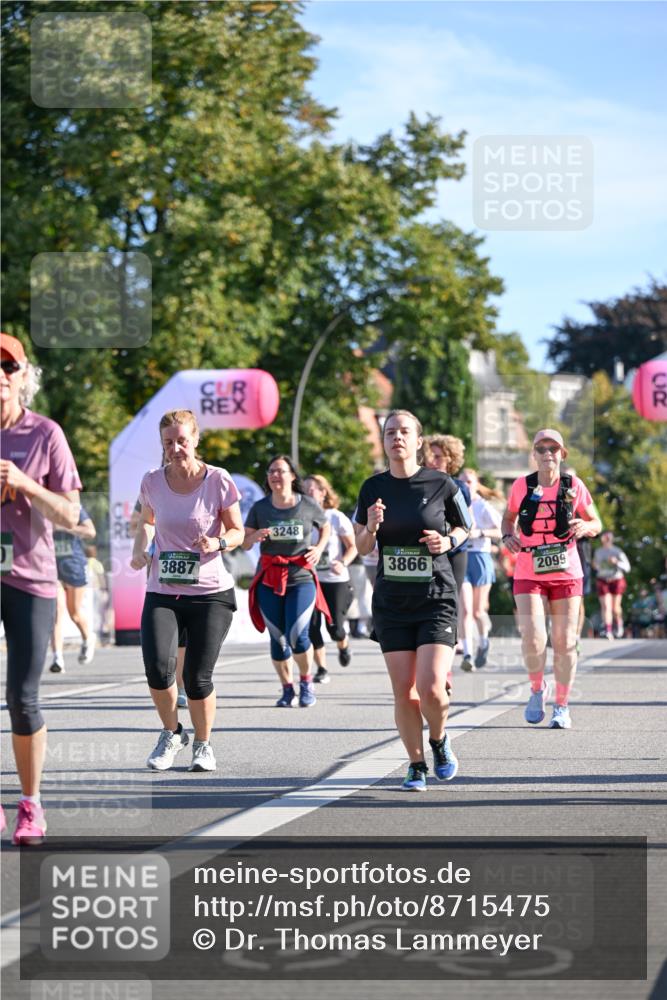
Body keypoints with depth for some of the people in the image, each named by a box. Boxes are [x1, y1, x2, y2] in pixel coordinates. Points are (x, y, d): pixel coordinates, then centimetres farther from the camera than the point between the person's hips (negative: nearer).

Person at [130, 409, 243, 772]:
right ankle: (171, 733, 11)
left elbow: (237, 531, 2)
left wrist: (218, 542, -19)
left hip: (211, 592, -2)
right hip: (162, 592, 2)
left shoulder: (218, 481, -8)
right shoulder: (152, 482, 0)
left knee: (198, 679, -2)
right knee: (157, 669, -17)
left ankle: (203, 744, 25)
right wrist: (140, 549, 2)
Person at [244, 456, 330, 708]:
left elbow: (326, 527, 19)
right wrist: (254, 536, -19)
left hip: (301, 579, -2)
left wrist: (319, 548, 1)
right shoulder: (259, 508, 3)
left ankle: (306, 681, 11)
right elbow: (244, 543, 4)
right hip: (269, 581, 2)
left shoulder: (308, 506, 1)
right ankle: (287, 689, 20)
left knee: (297, 635, -14)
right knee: (278, 638, 2)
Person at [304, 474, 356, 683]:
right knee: (312, 626, -8)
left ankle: (344, 645, 29)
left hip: (336, 580, -2)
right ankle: (321, 669, 8)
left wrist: (343, 563, -19)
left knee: (335, 627, -7)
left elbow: (353, 546, -1)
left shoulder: (336, 517, -5)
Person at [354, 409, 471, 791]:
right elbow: (362, 547, 10)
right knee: (404, 692, -1)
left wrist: (449, 541, -9)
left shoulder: (440, 484, -4)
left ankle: (439, 740, 17)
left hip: (437, 599, -2)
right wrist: (371, 527, -11)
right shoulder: (373, 488, 3)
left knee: (431, 688, -14)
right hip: (391, 602, 2)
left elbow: (464, 527, 12)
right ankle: (416, 764, 18)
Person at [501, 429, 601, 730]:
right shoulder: (522, 486, -2)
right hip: (529, 574, -1)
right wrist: (508, 536, -6)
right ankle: (537, 689, 14)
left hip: (566, 573, 1)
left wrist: (585, 527, -14)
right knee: (532, 639, -15)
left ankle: (562, 706, 17)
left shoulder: (574, 486, -2)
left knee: (564, 642, 2)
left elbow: (595, 522, 9)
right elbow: (508, 517, 15)